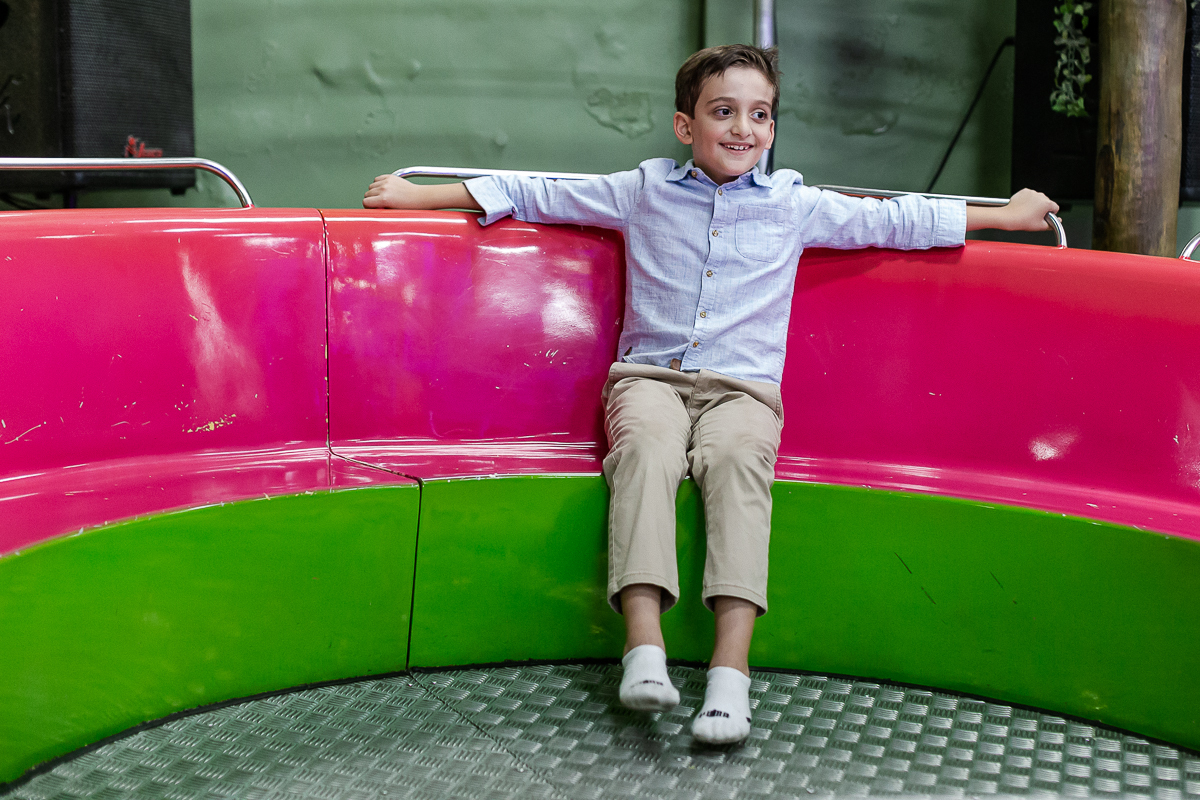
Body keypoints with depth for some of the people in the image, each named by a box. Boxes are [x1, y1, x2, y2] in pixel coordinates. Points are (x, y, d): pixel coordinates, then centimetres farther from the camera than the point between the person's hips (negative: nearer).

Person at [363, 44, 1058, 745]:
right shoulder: (642, 192, 14)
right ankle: (645, 650, -45)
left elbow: (895, 220, 23)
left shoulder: (796, 205, 15)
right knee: (647, 448, -35)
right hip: (650, 376, 0)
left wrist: (1004, 214, 26)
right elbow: (531, 194, 18)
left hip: (744, 387, 0)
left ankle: (731, 668, -43)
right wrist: (416, 195, 18)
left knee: (738, 458, -34)